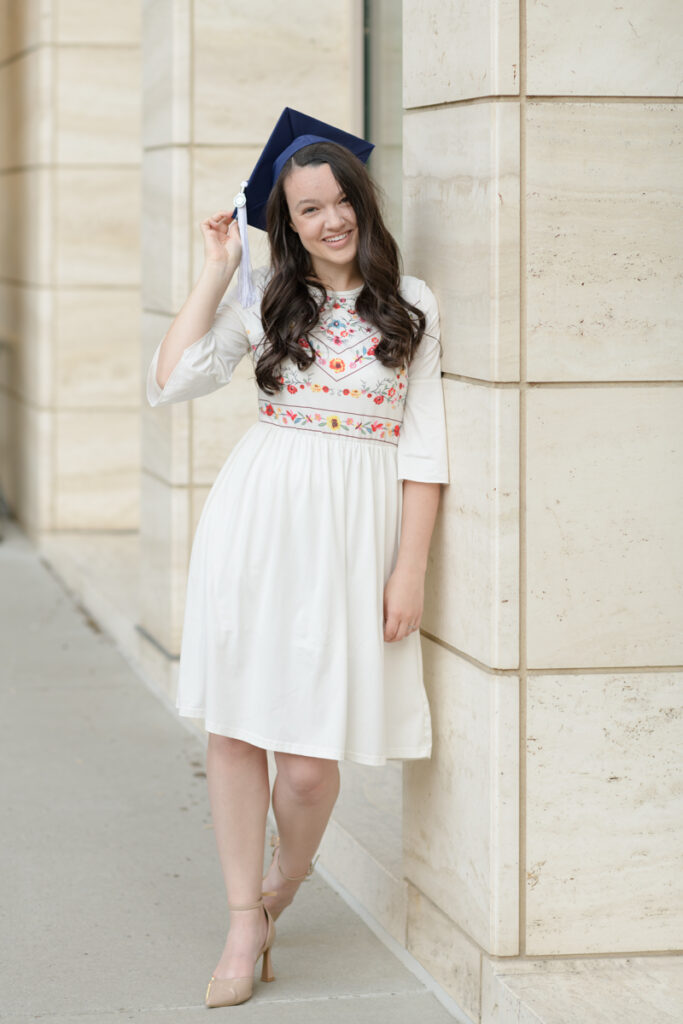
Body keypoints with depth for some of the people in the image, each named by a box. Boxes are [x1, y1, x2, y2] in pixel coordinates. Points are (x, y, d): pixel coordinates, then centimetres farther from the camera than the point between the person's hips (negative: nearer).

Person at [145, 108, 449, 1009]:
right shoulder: (267, 300, 8)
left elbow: (424, 447, 2)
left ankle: (285, 883, 26)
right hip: (256, 517, 2)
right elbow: (169, 382, -2)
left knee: (311, 757, -5)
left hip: (353, 527, -2)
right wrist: (216, 270, 2)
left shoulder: (411, 305, 3)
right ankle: (246, 924, 16)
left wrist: (411, 568, -4)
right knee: (234, 724, 2)